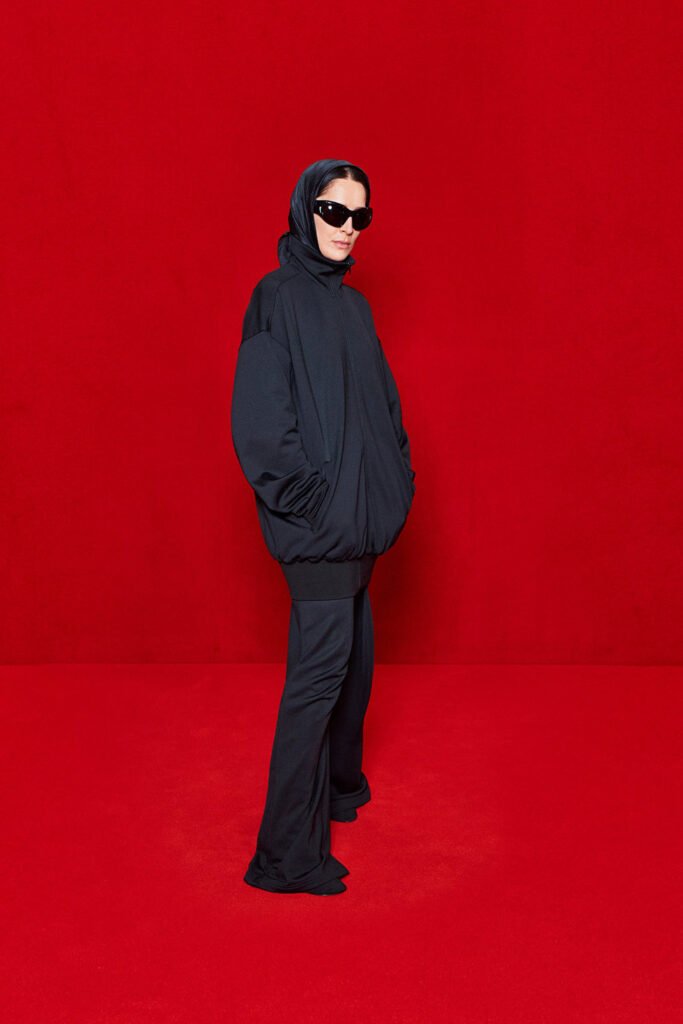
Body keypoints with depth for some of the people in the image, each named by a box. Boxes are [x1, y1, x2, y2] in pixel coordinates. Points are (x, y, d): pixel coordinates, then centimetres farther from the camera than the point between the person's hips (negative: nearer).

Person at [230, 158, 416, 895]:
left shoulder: (351, 303, 14)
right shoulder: (277, 300, -10)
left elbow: (382, 403, 18)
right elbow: (260, 423, -16)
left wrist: (395, 485, 7)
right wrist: (314, 500, -16)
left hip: (358, 523, 8)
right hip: (317, 526, -8)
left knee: (353, 660, 18)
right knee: (318, 672, -6)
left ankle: (340, 785, 38)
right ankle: (288, 854, 4)